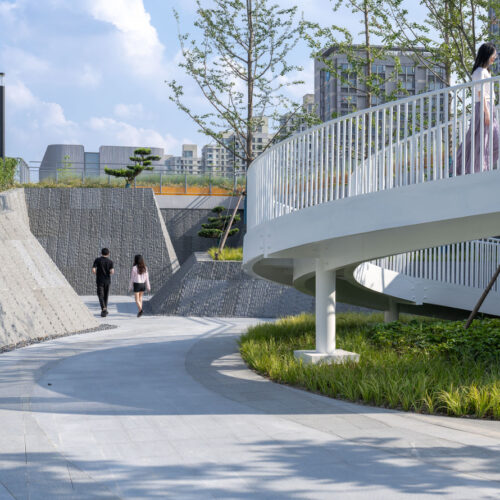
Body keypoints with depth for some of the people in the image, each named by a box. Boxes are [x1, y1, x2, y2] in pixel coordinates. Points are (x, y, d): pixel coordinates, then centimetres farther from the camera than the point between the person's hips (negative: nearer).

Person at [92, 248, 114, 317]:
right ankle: (105, 309, 21)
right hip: (107, 280, 1)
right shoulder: (110, 261, -2)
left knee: (100, 295, -1)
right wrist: (110, 273, 10)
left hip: (99, 280, -1)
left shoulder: (97, 260, -3)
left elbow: (93, 270, -11)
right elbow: (112, 271, -14)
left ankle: (104, 309, -22)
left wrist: (96, 274, 10)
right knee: (106, 295, 16)